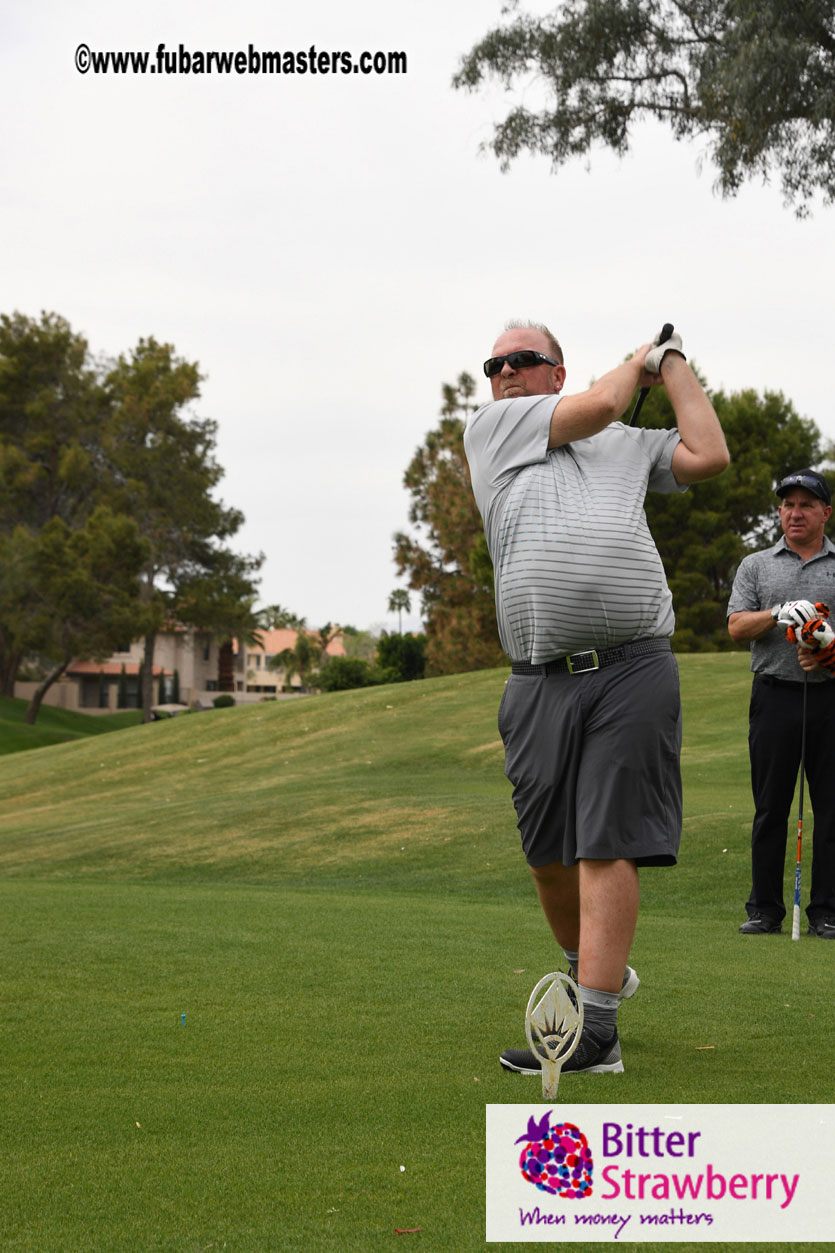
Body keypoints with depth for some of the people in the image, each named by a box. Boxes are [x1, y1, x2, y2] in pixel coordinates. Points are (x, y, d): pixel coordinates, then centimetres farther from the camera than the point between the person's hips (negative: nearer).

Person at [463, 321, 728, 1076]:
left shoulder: (627, 445, 20)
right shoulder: (491, 428, 13)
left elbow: (708, 455, 9)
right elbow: (601, 404, 3)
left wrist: (673, 364, 19)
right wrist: (637, 361, 21)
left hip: (631, 672, -1)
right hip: (540, 681, 1)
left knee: (606, 846, -9)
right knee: (549, 852, 8)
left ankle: (595, 1028, -11)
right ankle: (595, 970, 33)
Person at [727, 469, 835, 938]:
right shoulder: (756, 566, 14)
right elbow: (737, 627, 4)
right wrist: (778, 614, -13)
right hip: (775, 693, 1)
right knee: (770, 806, 2)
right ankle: (765, 908, 7)